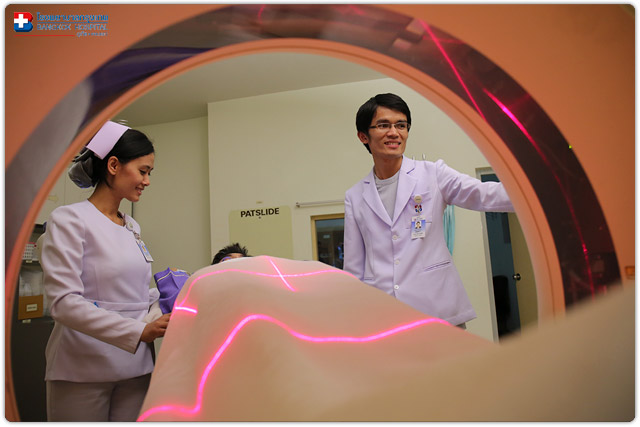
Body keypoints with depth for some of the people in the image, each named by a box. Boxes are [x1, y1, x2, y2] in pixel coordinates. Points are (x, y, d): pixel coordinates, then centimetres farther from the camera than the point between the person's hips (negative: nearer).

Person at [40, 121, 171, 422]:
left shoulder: (132, 227, 10)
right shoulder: (69, 220, -10)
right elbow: (63, 302, -18)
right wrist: (139, 331, -25)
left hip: (136, 367, 6)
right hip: (84, 371, -5)